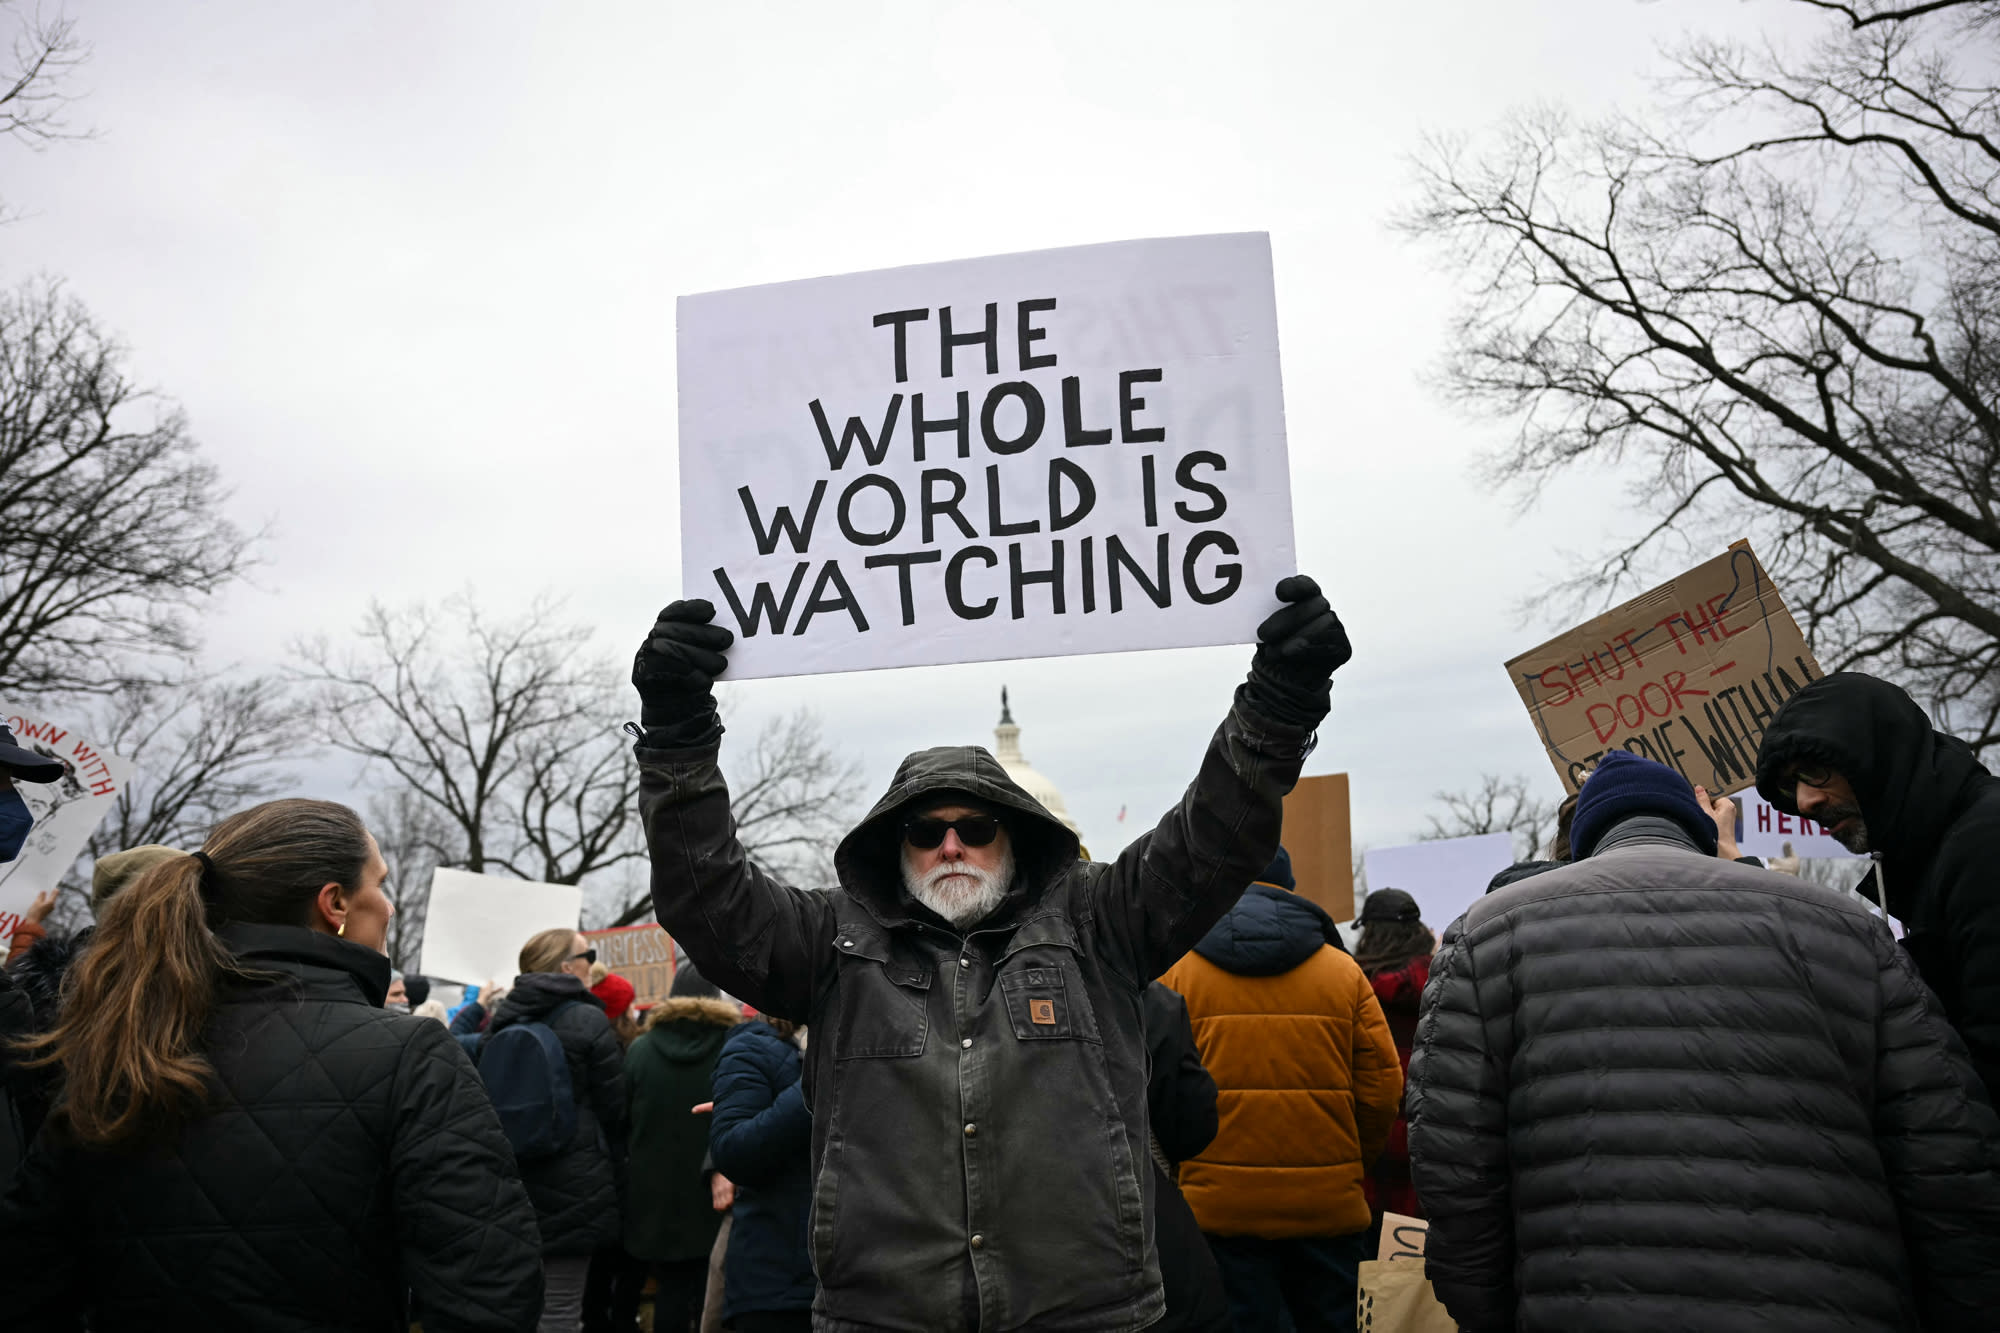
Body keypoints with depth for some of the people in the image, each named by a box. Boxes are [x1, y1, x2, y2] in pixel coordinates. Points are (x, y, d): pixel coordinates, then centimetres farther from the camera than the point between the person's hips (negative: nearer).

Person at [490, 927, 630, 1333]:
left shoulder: (502, 1022, 5)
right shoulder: (588, 1021, -11)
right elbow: (614, 1106, -7)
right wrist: (612, 1164, 9)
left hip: (511, 1178, 6)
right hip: (572, 1182, -6)